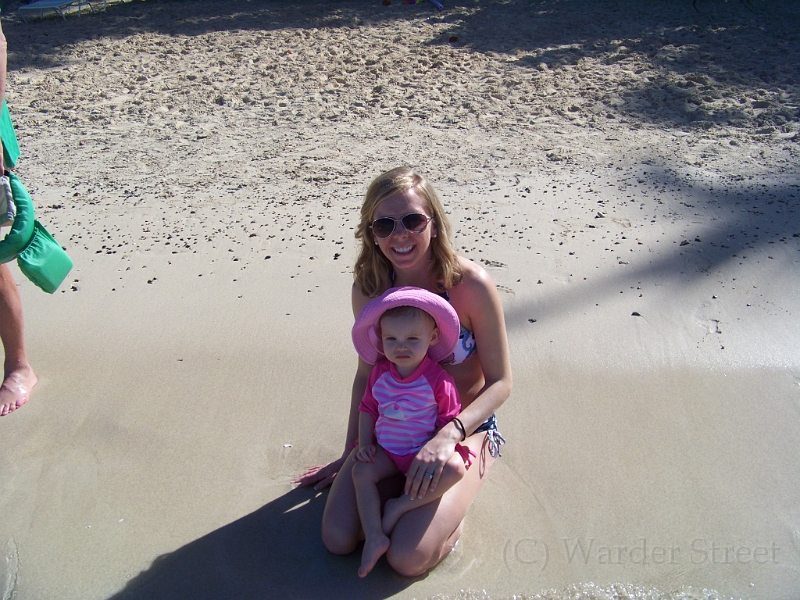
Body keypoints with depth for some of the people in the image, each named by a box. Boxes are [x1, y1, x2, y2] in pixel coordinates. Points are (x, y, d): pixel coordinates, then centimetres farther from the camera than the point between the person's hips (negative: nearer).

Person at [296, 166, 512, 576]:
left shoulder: (471, 285, -21)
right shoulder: (368, 289, -9)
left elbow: (501, 382, -14)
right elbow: (367, 374, 5)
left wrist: (447, 436, -30)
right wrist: (349, 454, 12)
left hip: (465, 428, -3)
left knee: (408, 558, -18)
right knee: (338, 538, -10)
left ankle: (451, 509, 12)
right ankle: (404, 485, 16)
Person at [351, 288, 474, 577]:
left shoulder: (438, 380, -16)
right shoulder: (379, 373, -4)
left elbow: (450, 421, -10)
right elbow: (367, 408, 8)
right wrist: (365, 443, -3)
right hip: (387, 451, 4)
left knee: (455, 467, -28)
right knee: (361, 472, -18)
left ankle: (401, 505, -19)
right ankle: (374, 537, -15)